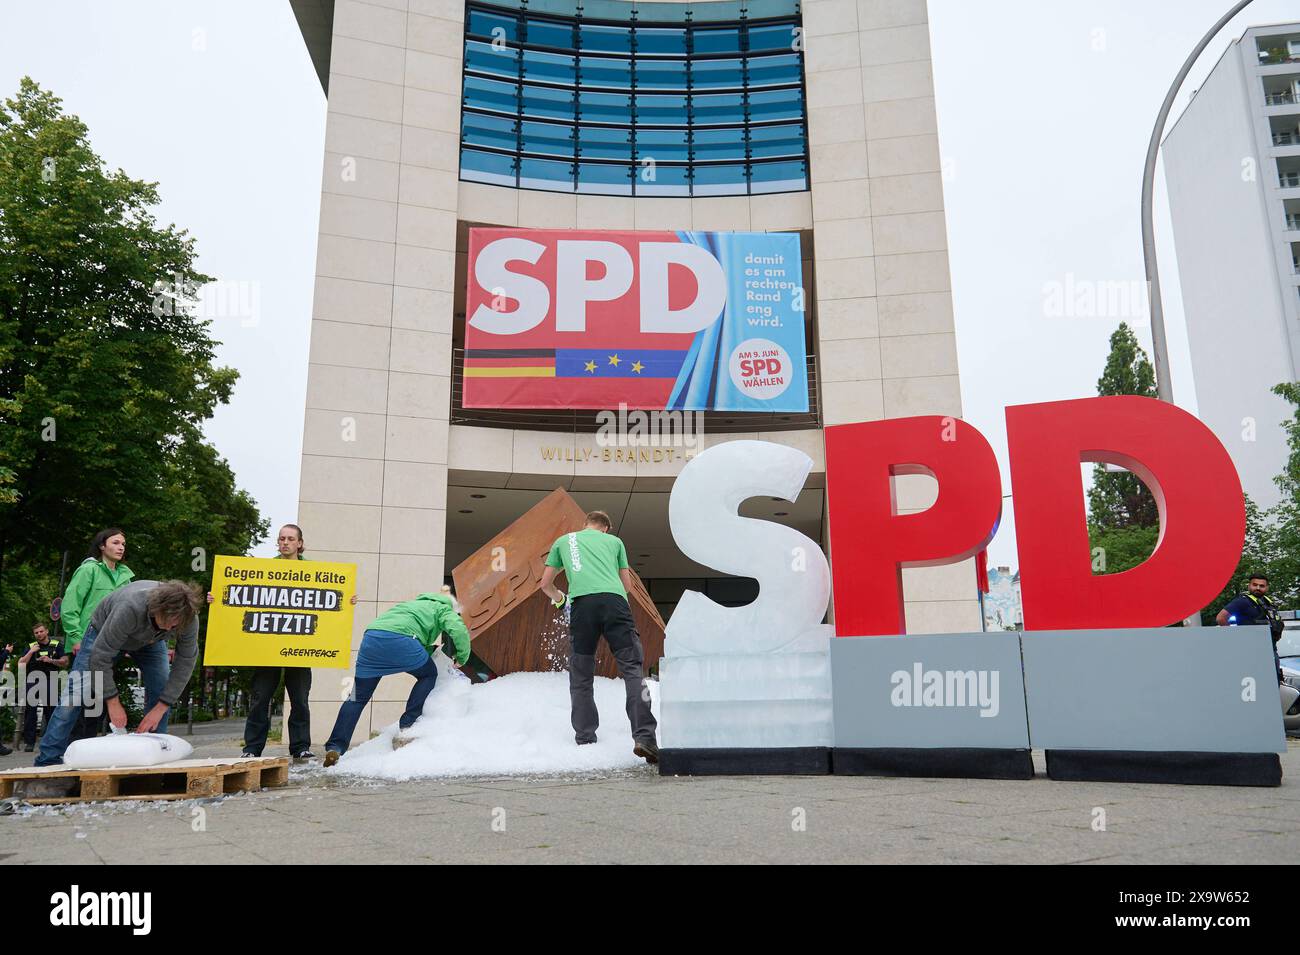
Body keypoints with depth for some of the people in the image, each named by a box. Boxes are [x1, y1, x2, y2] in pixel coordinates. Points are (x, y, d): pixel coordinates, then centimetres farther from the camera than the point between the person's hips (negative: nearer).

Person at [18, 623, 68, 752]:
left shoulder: (56, 645, 9)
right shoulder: (31, 647, 14)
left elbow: (65, 662, 2)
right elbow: (21, 664, 5)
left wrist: (50, 660, -12)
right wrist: (31, 652, -5)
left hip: (50, 682, -1)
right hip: (32, 682, 1)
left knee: (51, 712, -1)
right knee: (30, 712, -4)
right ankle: (29, 742, -1)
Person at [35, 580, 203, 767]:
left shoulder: (189, 618, -35)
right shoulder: (130, 608, -46)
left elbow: (186, 662, -23)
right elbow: (100, 656, -36)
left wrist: (160, 708, -26)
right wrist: (113, 702, -32)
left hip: (150, 641, 3)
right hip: (104, 632, -3)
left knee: (163, 692, -11)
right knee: (76, 693, -11)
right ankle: (48, 760, -2)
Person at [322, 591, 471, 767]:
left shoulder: (417, 603, 42)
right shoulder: (443, 609, 23)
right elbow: (459, 631, 2)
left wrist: (433, 650, 34)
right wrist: (461, 658, 15)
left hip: (371, 636, 6)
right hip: (399, 638, -6)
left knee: (358, 698, 11)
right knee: (429, 674, 19)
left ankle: (335, 748, 0)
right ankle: (406, 729, 10)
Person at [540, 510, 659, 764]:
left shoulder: (563, 541, 29)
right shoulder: (614, 541, 29)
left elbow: (546, 584, 31)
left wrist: (558, 598, 52)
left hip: (582, 603, 0)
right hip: (615, 600, 0)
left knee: (581, 676, 13)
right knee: (632, 668, -6)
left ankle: (585, 738, 9)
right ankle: (644, 736, -20)